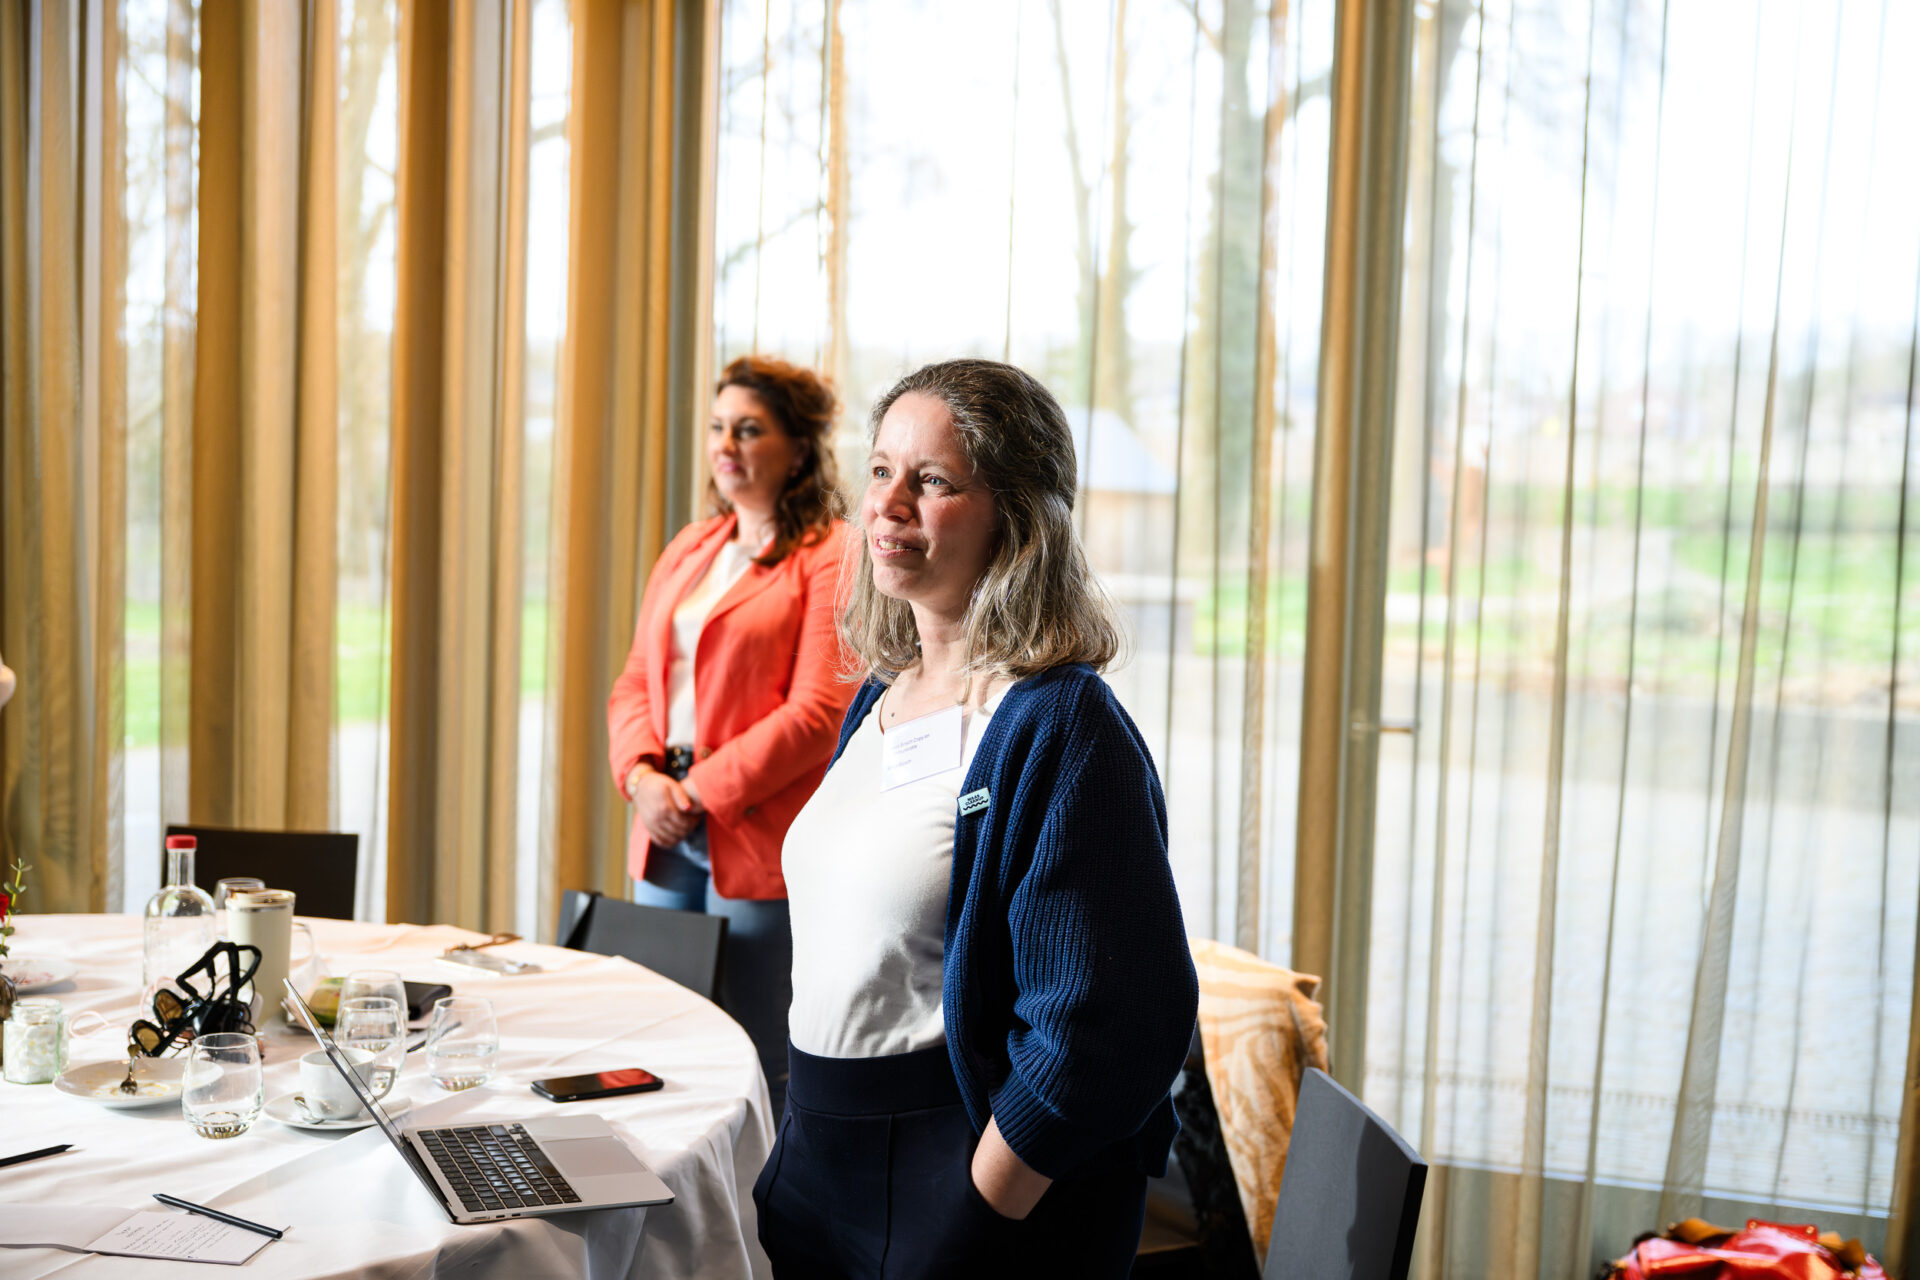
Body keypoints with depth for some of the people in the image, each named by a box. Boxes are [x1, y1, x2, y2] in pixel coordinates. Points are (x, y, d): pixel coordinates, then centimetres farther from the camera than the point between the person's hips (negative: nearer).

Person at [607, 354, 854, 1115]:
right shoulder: (689, 550, 17)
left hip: (757, 835, -7)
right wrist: (642, 774, -3)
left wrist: (702, 792, -13)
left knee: (754, 1061, -2)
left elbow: (816, 711, -13)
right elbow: (636, 680, 16)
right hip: (666, 827, 7)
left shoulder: (830, 559, -6)